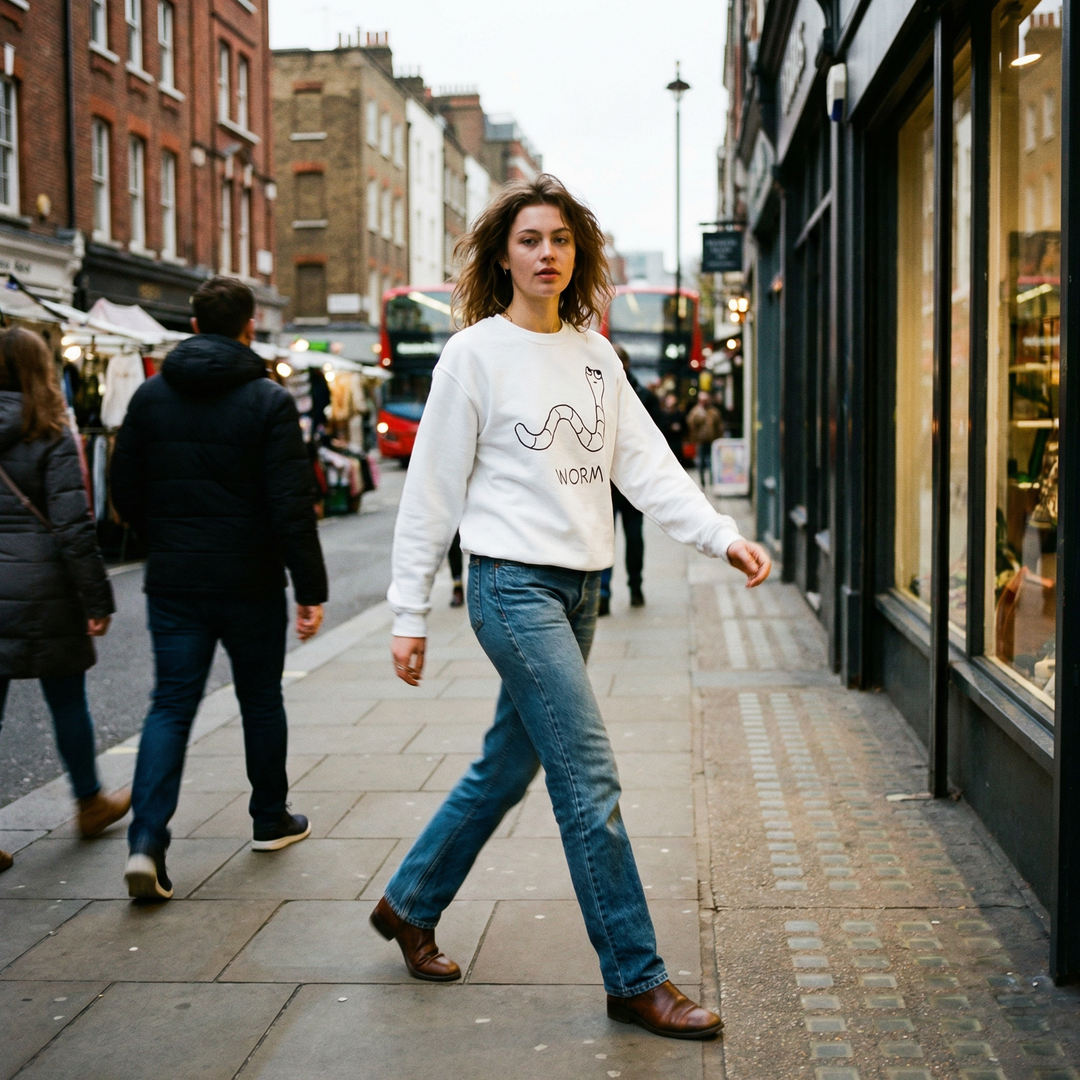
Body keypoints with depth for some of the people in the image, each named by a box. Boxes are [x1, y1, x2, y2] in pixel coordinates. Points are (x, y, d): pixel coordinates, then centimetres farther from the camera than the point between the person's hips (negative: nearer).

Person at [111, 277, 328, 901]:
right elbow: (291, 504, -14)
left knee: (171, 704, 3)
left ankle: (147, 842, -12)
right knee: (261, 699, 14)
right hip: (250, 582, -3)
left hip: (173, 583, 3)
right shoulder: (268, 401, -10)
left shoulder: (151, 396, 4)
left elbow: (126, 491, 8)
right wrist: (311, 589, -11)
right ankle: (272, 820, 28)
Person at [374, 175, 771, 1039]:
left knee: (507, 767, 15)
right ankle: (636, 980, 3)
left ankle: (409, 905, 34)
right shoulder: (476, 351, -5)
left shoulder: (597, 356, 11)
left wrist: (724, 535, -9)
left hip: (580, 587, 7)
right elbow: (433, 489, -5)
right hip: (514, 584, -7)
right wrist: (410, 615, -6)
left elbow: (646, 465, 5)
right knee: (590, 781, -8)